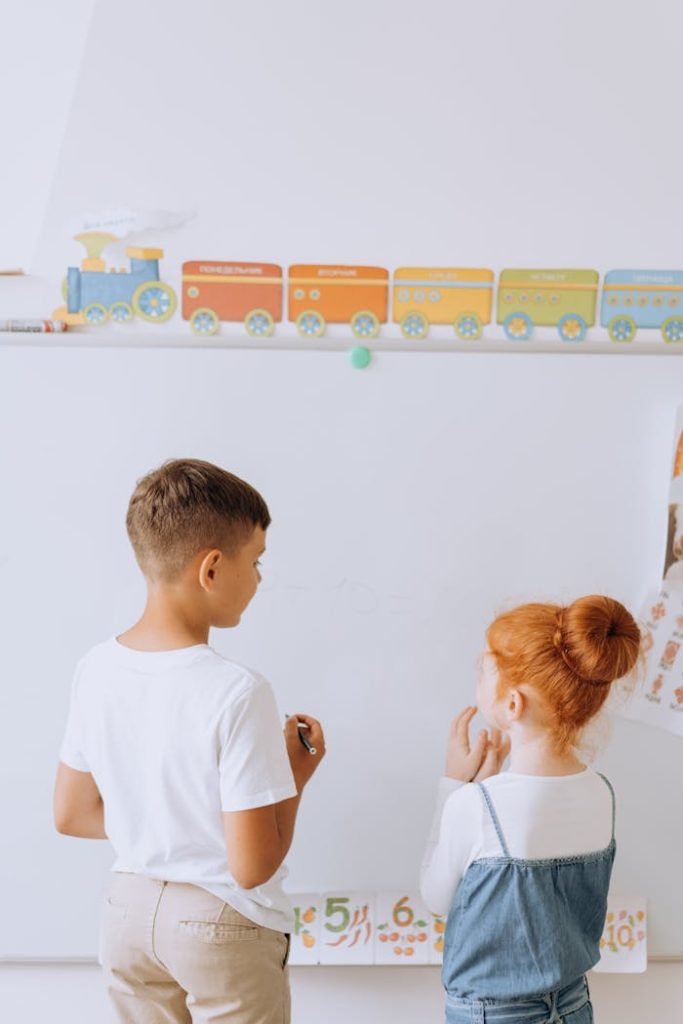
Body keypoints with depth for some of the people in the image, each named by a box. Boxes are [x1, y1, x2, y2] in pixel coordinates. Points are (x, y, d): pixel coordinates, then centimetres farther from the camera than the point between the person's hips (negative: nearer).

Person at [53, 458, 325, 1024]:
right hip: (222, 925, -5)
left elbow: (72, 816, 4)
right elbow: (253, 867, -21)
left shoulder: (97, 669, -8)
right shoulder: (238, 692, -25)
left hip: (129, 909, 5)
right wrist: (297, 775, -6)